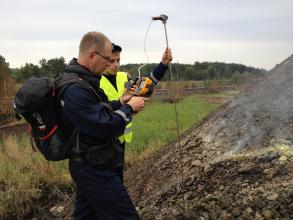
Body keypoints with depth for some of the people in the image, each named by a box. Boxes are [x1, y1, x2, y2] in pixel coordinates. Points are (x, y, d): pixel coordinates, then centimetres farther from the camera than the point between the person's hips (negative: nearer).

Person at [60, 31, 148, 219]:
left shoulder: (80, 79, 8)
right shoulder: (75, 89, -25)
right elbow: (106, 127, -25)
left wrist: (120, 103, 5)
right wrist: (130, 108, -11)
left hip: (89, 166, 10)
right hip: (94, 169, -10)